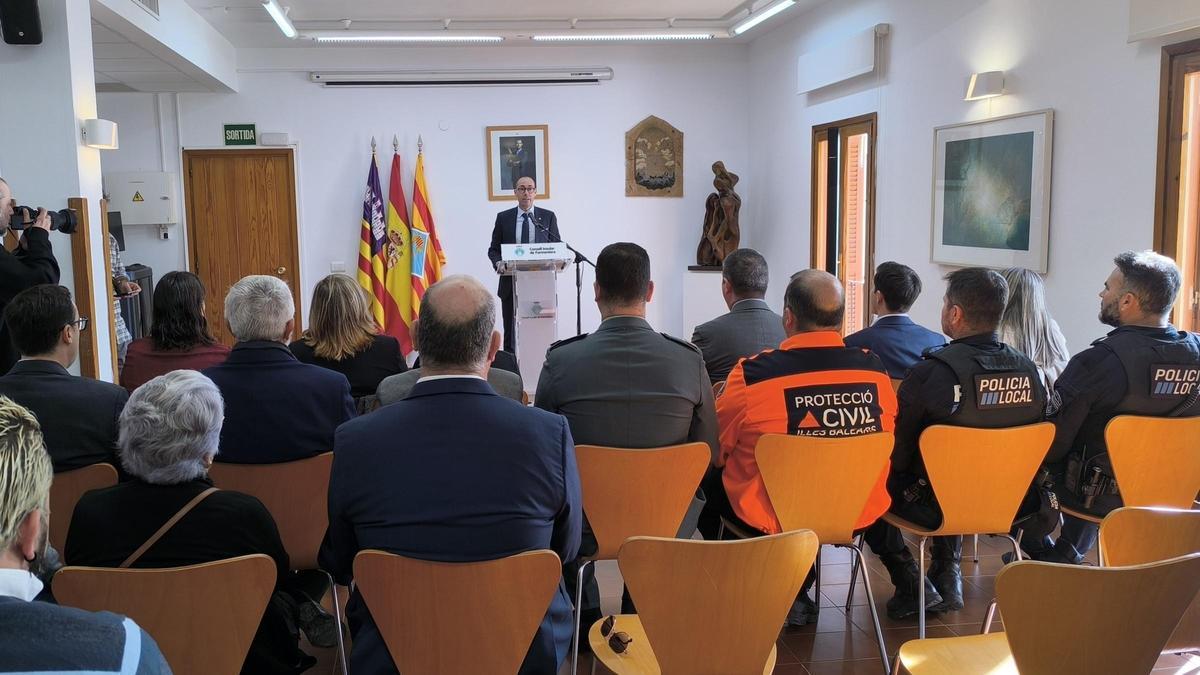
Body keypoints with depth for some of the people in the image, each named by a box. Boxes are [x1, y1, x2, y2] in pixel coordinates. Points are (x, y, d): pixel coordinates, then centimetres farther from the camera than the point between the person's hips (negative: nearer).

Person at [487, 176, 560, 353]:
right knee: (510, 331, 5)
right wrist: (498, 263, -13)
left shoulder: (548, 216, 6)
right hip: (511, 283, 1)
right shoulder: (503, 217, 6)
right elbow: (493, 249, 9)